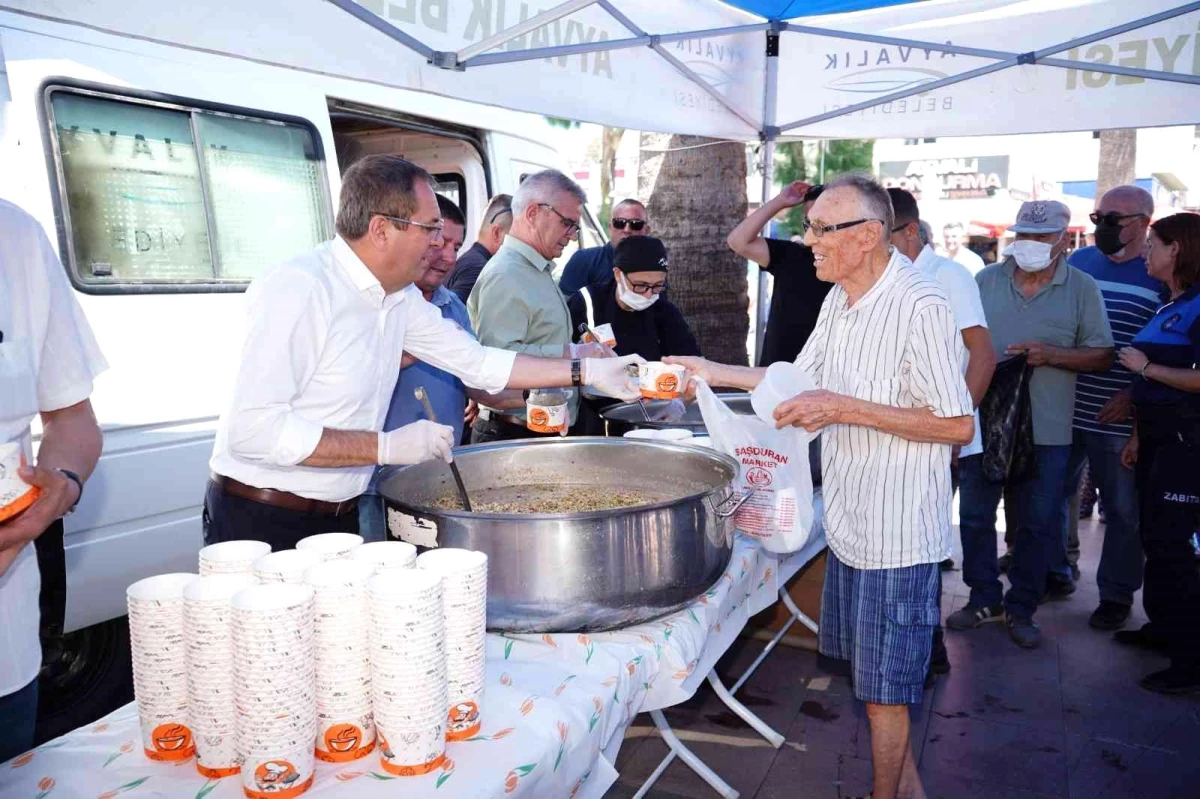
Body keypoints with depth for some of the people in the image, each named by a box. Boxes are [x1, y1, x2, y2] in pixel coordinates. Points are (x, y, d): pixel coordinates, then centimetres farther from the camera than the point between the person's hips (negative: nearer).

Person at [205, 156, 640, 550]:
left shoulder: (401, 298, 3)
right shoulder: (298, 288, -23)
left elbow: (477, 362, 11)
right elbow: (252, 429, -27)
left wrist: (587, 372, 7)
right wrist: (386, 447, -28)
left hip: (341, 517, 7)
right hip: (260, 522, -7)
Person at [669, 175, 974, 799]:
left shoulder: (919, 306, -21)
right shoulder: (839, 299, 7)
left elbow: (957, 425, -21)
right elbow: (801, 377, 19)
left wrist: (845, 408, -25)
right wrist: (716, 373, 12)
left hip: (896, 530, -9)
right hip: (848, 515, 9)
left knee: (884, 684, 6)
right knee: (869, 666, 21)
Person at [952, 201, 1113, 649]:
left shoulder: (1082, 288, 0)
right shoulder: (986, 281, 4)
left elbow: (1101, 356, -1)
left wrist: (1051, 354, -18)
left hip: (1046, 431, -1)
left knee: (1038, 524, 8)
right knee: (975, 515, 9)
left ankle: (1021, 608, 24)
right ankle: (983, 598, 26)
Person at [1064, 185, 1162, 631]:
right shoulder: (1078, 262, 8)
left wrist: (1132, 397, -15)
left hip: (1120, 420, -4)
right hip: (1064, 410, 4)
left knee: (1123, 510, 7)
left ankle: (1117, 594, 22)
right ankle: (1059, 569, 36)